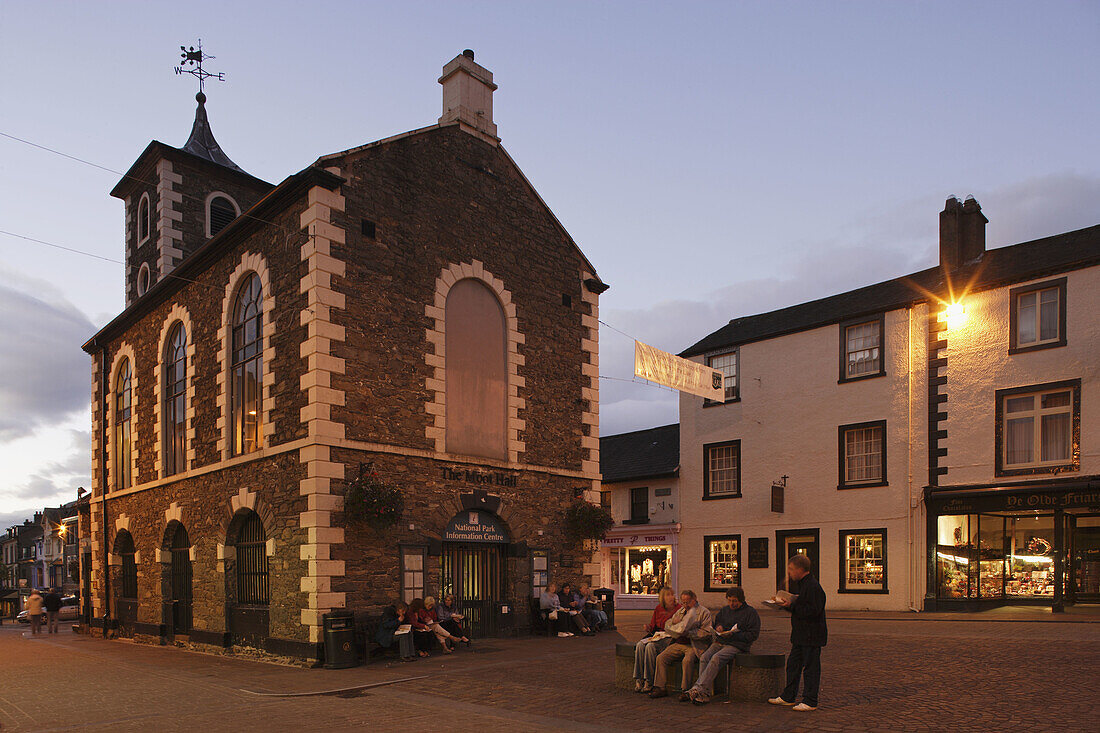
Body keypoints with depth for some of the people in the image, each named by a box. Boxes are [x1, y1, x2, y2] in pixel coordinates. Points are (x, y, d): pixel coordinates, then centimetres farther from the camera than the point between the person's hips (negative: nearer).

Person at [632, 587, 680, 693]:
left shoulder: (679, 609, -2)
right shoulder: (658, 609, 14)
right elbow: (653, 626, 20)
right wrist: (648, 628, -2)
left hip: (669, 638, -5)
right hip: (656, 636, 6)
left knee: (650, 646, -31)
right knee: (640, 645, -22)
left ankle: (649, 682, -25)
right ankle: (638, 680, -22)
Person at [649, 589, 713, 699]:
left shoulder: (704, 612, -1)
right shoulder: (681, 611, 20)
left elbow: (707, 632, -12)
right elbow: (667, 625, 22)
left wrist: (688, 633, -19)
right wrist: (673, 621, -2)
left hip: (694, 645, -6)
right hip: (678, 643, 6)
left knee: (687, 661, -34)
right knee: (661, 658, -12)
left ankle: (685, 690, -21)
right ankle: (660, 688, -7)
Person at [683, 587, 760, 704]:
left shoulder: (751, 613, 1)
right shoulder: (725, 610, 20)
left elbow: (753, 635, -6)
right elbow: (716, 621, 32)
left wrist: (732, 635, -14)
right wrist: (718, 627, 6)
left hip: (737, 645, -6)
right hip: (719, 642, 6)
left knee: (716, 658, -32)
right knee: (704, 658, -24)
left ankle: (697, 689, -35)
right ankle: (705, 693, -28)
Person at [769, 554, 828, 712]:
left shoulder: (813, 587, -18)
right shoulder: (799, 584, 13)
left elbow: (813, 611, -25)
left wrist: (791, 606, -21)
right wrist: (785, 603, 6)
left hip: (811, 636, -10)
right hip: (800, 635, 10)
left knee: (810, 667, -1)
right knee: (793, 664, 15)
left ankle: (810, 702, 7)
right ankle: (788, 697, 24)